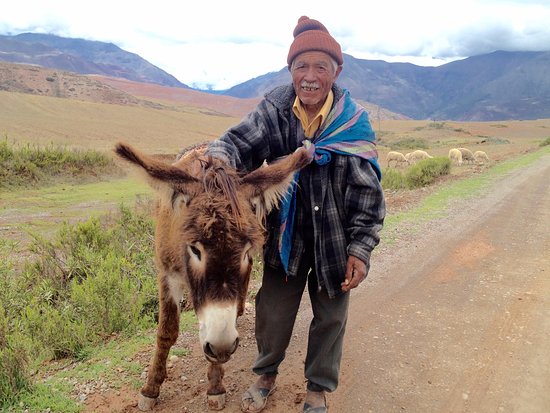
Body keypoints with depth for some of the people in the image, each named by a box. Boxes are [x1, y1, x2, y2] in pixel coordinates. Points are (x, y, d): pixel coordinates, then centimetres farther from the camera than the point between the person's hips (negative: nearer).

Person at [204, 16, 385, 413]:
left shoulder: (354, 122, -13)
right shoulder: (274, 110, -10)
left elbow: (368, 193, -10)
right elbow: (237, 142, -19)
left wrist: (360, 250, -13)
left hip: (335, 239, 0)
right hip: (285, 234, 1)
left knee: (330, 316, 15)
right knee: (273, 310, 15)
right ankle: (266, 375, 45)